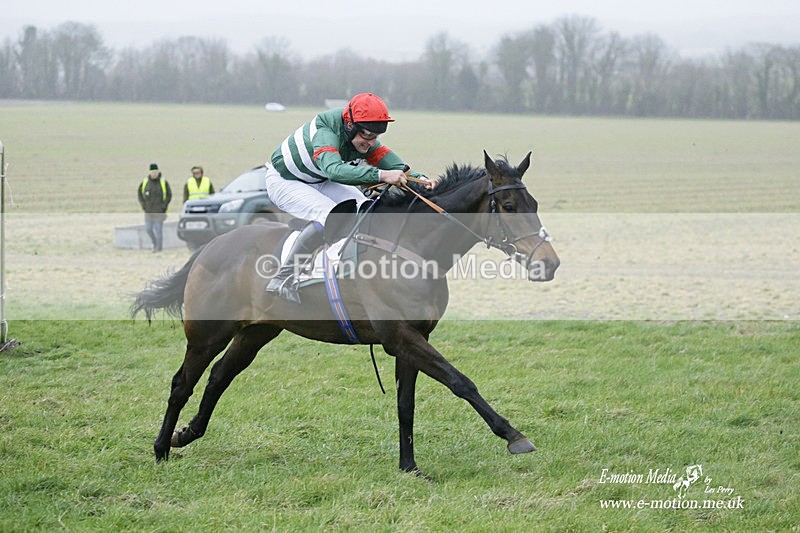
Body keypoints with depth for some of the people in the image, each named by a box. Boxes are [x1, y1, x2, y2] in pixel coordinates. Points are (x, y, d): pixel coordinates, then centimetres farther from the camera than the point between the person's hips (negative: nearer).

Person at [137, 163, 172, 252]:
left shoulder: (163, 182, -4)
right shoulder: (145, 181, 3)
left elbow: (169, 195, 1)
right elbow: (140, 193, 13)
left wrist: (164, 206, -7)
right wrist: (143, 204, 3)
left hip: (159, 211, -3)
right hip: (148, 211, 3)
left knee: (158, 229, -4)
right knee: (148, 228, 4)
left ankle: (159, 248, 3)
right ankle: (155, 244, 26)